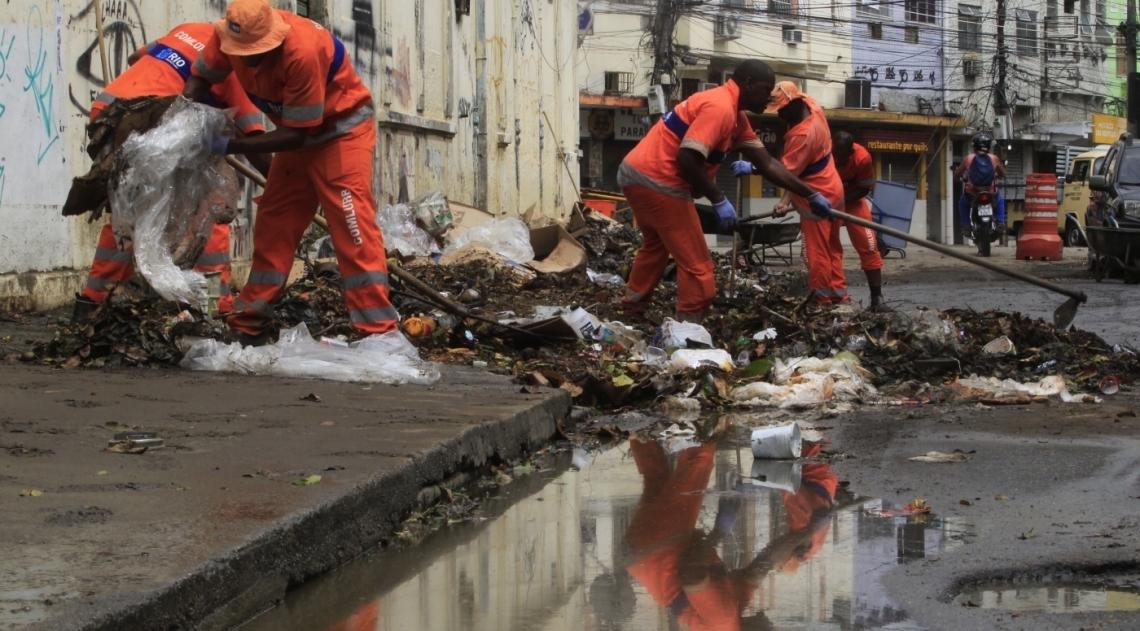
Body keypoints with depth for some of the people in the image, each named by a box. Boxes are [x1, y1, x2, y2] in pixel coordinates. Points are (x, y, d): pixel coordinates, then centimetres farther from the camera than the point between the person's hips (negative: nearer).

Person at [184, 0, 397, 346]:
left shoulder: (302, 51, -35)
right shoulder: (233, 34, -17)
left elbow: (295, 134, -29)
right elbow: (201, 77, -3)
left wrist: (230, 146, -31)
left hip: (341, 130, -7)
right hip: (299, 134, 7)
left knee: (352, 225, -16)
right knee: (273, 225, 8)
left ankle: (379, 333, -19)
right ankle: (248, 326, 15)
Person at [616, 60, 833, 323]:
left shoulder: (735, 115, 15)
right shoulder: (720, 107, -17)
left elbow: (767, 164, 17)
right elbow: (687, 158, -26)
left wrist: (810, 195, 14)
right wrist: (719, 200, -19)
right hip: (657, 181, -11)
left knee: (656, 244, 32)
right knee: (696, 267, -3)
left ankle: (633, 305, 44)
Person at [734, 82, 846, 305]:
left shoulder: (802, 135, -31)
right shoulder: (812, 106, -4)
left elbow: (786, 171, -28)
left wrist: (752, 168, -26)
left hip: (817, 198, -10)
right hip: (831, 190, 10)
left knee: (816, 251, 1)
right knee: (830, 247, 17)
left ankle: (822, 299, 10)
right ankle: (838, 292, 24)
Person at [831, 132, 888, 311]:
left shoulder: (862, 157, -31)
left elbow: (865, 188, -15)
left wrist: (842, 200, -28)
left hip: (852, 198, 0)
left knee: (868, 245, -6)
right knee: (829, 246, -5)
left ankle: (877, 297, 1)